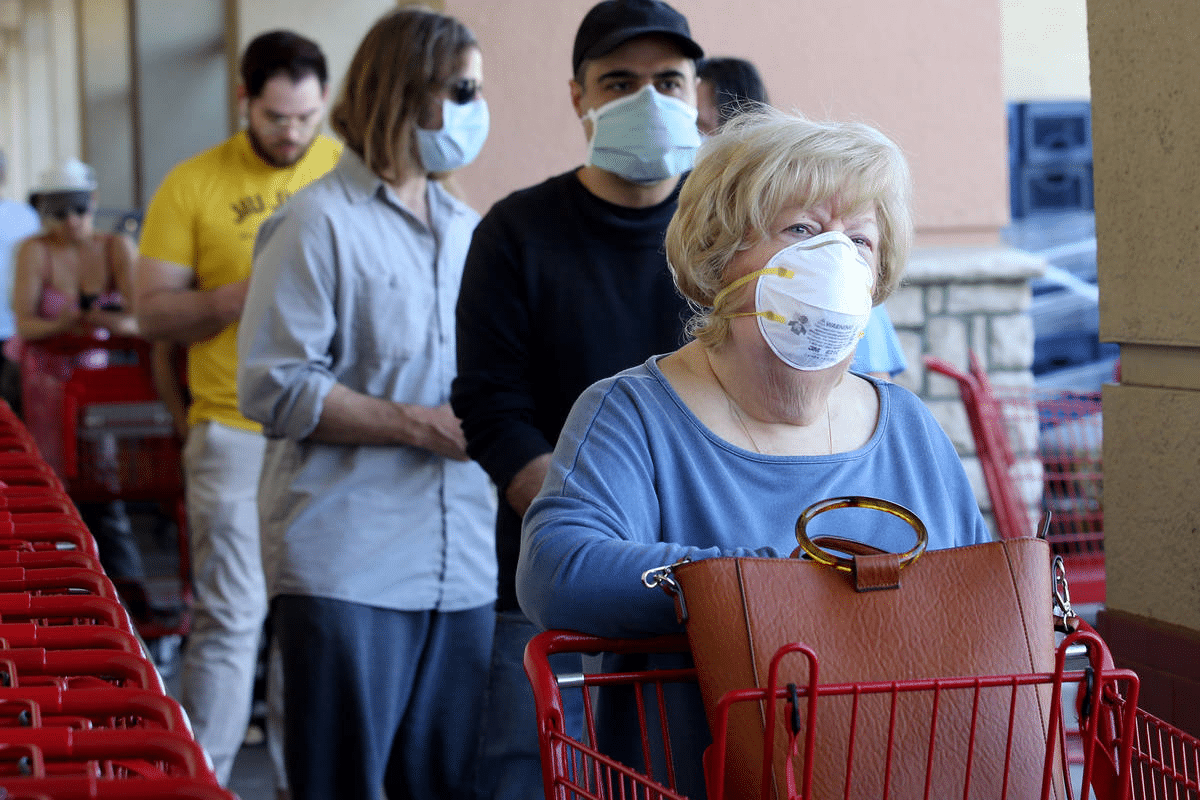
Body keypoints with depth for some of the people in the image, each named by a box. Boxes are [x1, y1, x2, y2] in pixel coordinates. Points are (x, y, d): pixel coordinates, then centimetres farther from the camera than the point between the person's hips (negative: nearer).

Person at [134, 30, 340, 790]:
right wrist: (248, 293, -16)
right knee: (231, 619, -4)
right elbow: (155, 311, -1)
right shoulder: (193, 185, 0)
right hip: (237, 433, -2)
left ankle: (302, 773, 17)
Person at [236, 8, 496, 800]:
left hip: (464, 562, 6)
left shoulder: (467, 230, 16)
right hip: (348, 564, -6)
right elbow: (274, 388, -12)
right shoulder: (320, 223, -5)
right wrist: (421, 426, -14)